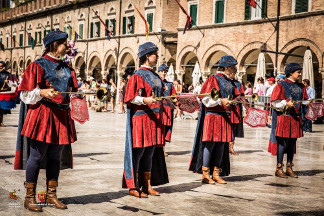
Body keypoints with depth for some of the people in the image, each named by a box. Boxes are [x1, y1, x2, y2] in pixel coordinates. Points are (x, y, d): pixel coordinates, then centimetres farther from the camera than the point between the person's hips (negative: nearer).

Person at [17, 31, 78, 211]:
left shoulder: (66, 68, 16)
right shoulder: (38, 65, -2)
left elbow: (72, 93, 20)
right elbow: (26, 95, -4)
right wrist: (42, 92, -21)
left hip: (61, 116, 6)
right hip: (43, 114, -6)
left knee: (55, 157, 9)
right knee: (37, 155, -2)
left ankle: (51, 194, 18)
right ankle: (30, 197, 6)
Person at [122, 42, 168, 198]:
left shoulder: (154, 76, 17)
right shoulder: (137, 76, -7)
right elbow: (130, 98, -14)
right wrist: (145, 100, -26)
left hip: (154, 118, 8)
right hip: (141, 117, -8)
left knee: (150, 152, 10)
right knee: (138, 151, -4)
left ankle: (147, 186, 16)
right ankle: (133, 187, 4)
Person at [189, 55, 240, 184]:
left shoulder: (229, 82, 17)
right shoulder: (214, 79, -6)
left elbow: (235, 97, 18)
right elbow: (206, 99, -13)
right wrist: (220, 101, -24)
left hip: (225, 117, 7)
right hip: (213, 115, -7)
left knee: (221, 145, 7)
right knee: (210, 144, -5)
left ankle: (216, 173, 14)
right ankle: (205, 174, 2)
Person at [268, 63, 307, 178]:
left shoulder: (300, 87, 12)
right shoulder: (281, 85, -6)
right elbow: (274, 102, -10)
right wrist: (286, 104, -23)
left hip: (295, 118, 6)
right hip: (283, 117, -6)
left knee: (292, 142, 8)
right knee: (283, 142, -5)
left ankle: (289, 167, 16)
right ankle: (279, 168, 4)